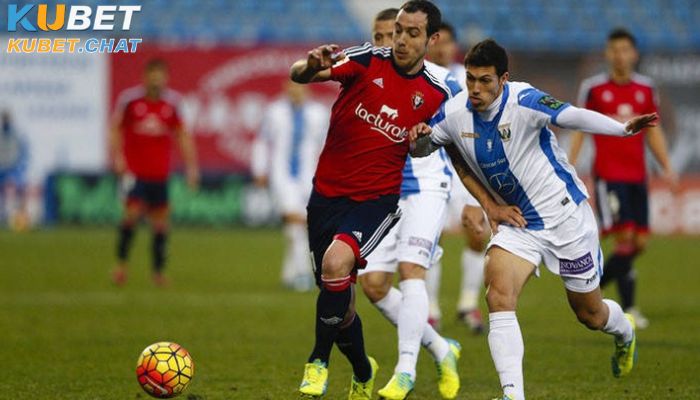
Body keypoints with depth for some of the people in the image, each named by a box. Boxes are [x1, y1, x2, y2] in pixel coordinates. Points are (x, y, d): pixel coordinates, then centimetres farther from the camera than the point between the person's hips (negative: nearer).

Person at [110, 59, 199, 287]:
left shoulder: (171, 102, 3)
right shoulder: (129, 99, -4)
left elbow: (182, 135, 11)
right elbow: (115, 129, 4)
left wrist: (191, 166, 7)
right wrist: (117, 156, -8)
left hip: (160, 174, 3)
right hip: (134, 171, -3)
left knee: (160, 221, 5)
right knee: (133, 212, -16)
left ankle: (158, 272, 16)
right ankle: (121, 263, -1)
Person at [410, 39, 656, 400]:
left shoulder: (522, 101, -24)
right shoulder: (454, 112, -8)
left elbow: (573, 116, -36)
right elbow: (421, 150, 7)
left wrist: (623, 128, -51)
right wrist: (419, 138, -17)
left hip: (565, 215, -4)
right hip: (516, 221, 4)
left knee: (589, 313, 11)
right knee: (498, 296, -22)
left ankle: (624, 332, 49)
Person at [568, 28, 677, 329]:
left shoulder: (646, 88, 10)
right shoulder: (593, 88, -1)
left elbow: (653, 131, 17)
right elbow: (579, 129, 4)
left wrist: (667, 167, 8)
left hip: (637, 176, 5)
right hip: (608, 176, -5)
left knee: (640, 242, 3)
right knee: (625, 237, -14)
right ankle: (628, 308, -6)